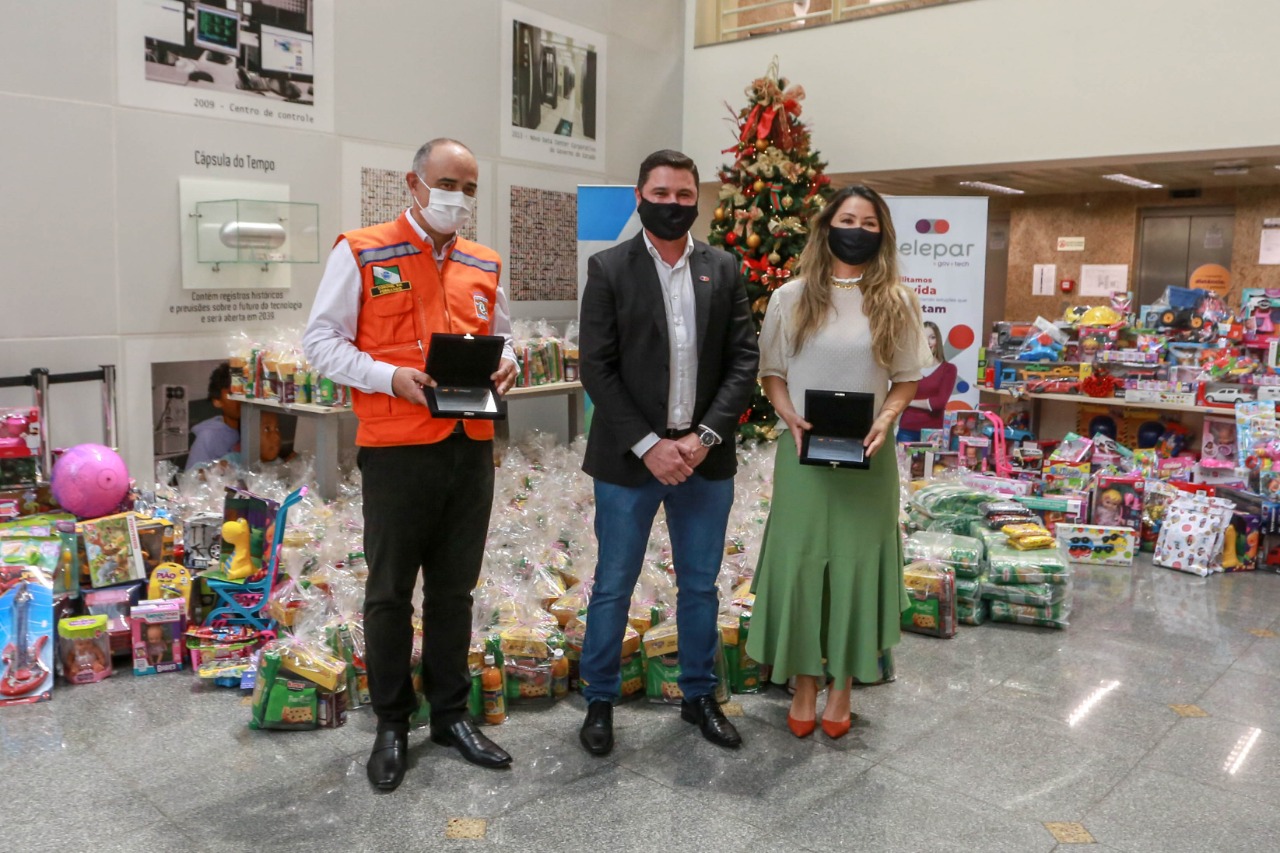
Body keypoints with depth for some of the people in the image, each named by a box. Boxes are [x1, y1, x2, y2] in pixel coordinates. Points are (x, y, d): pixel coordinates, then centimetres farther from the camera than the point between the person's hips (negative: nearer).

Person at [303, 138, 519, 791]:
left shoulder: (484, 265, 13)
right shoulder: (360, 253, -1)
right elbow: (322, 341, -4)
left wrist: (504, 363, -2)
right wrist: (392, 377, -19)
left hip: (471, 445, 5)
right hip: (395, 447, -4)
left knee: (455, 588, 13)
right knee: (390, 590, 7)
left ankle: (450, 713, 28)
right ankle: (391, 724, 23)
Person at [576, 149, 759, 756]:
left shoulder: (723, 269, 5)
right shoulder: (609, 269, -2)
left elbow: (743, 361, 2)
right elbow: (595, 368, -7)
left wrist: (704, 437, -11)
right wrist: (649, 445, -14)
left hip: (705, 457, 3)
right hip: (629, 458, -2)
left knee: (700, 586, 14)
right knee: (613, 588, 8)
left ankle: (699, 695, 31)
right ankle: (599, 700, 26)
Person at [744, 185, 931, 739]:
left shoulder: (896, 303, 3)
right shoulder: (791, 298, 2)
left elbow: (907, 378, 7)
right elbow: (771, 371, 6)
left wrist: (886, 419, -12)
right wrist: (791, 418, -11)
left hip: (868, 455, 0)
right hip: (802, 451, 0)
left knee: (856, 566, 6)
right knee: (799, 564, 3)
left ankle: (842, 687, 22)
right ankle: (804, 687, 19)